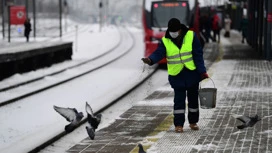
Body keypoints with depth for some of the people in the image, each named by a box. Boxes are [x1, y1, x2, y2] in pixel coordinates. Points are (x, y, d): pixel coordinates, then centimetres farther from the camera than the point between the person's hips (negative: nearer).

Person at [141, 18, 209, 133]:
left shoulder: (191, 36, -6)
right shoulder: (165, 41, -4)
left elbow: (198, 54, -6)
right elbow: (159, 53, -17)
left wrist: (202, 71, -11)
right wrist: (150, 60, -39)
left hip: (192, 73, 1)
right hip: (176, 75, -1)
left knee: (193, 99, 12)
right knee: (179, 100, -3)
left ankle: (193, 122, 26)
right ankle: (178, 124, 2)